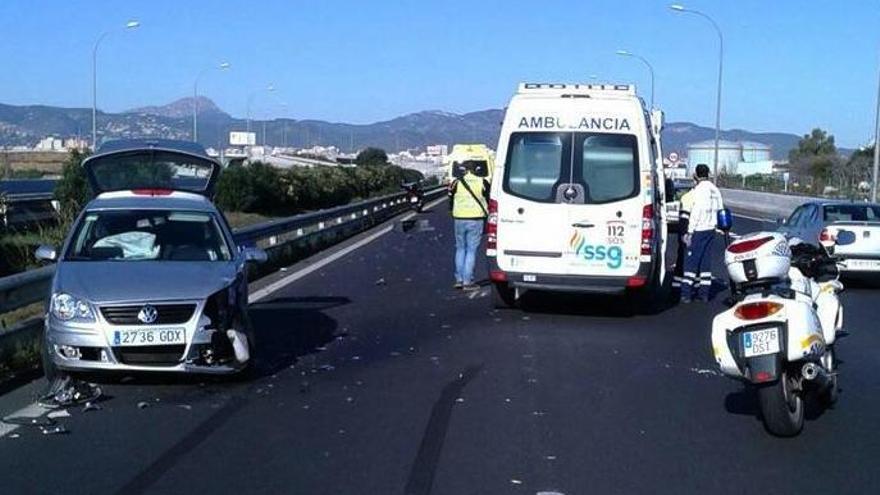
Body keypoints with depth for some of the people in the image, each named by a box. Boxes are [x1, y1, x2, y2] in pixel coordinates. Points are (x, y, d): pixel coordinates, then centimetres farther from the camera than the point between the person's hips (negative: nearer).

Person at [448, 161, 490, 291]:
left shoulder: (456, 183, -1)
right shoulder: (482, 182, -4)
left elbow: (451, 202, 7)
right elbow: (488, 200, 6)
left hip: (459, 219, 2)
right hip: (476, 219, -2)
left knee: (460, 249, 15)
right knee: (471, 250, 3)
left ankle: (459, 280, 16)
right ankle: (467, 281, 1)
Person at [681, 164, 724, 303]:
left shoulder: (699, 189, -12)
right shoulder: (715, 190, 11)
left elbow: (696, 212, -16)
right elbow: (720, 210, 14)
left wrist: (689, 232, -13)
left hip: (699, 230, -7)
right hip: (711, 229, 7)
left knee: (691, 261, -4)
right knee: (706, 261, 10)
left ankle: (686, 293, -6)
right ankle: (704, 292, 11)